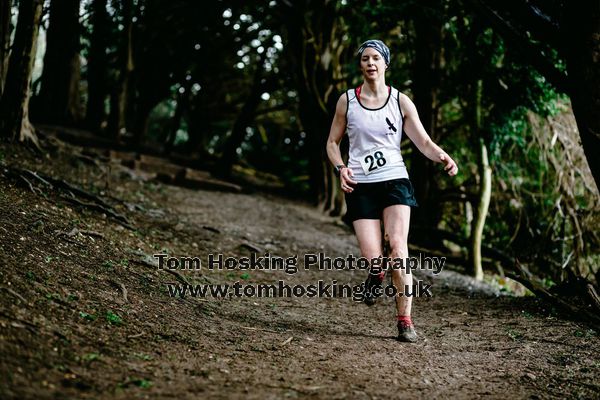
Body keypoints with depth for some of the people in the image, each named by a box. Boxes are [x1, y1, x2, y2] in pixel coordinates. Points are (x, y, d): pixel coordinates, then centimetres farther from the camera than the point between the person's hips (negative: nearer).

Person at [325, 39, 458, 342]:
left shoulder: (401, 102, 4)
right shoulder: (347, 101, 5)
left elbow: (423, 141, 0)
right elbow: (332, 142, 13)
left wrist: (442, 157, -21)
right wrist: (341, 168, -7)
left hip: (394, 181, 0)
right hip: (360, 185, 0)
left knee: (397, 247, -19)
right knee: (373, 257, -11)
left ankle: (405, 320, -8)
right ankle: (376, 275, 29)